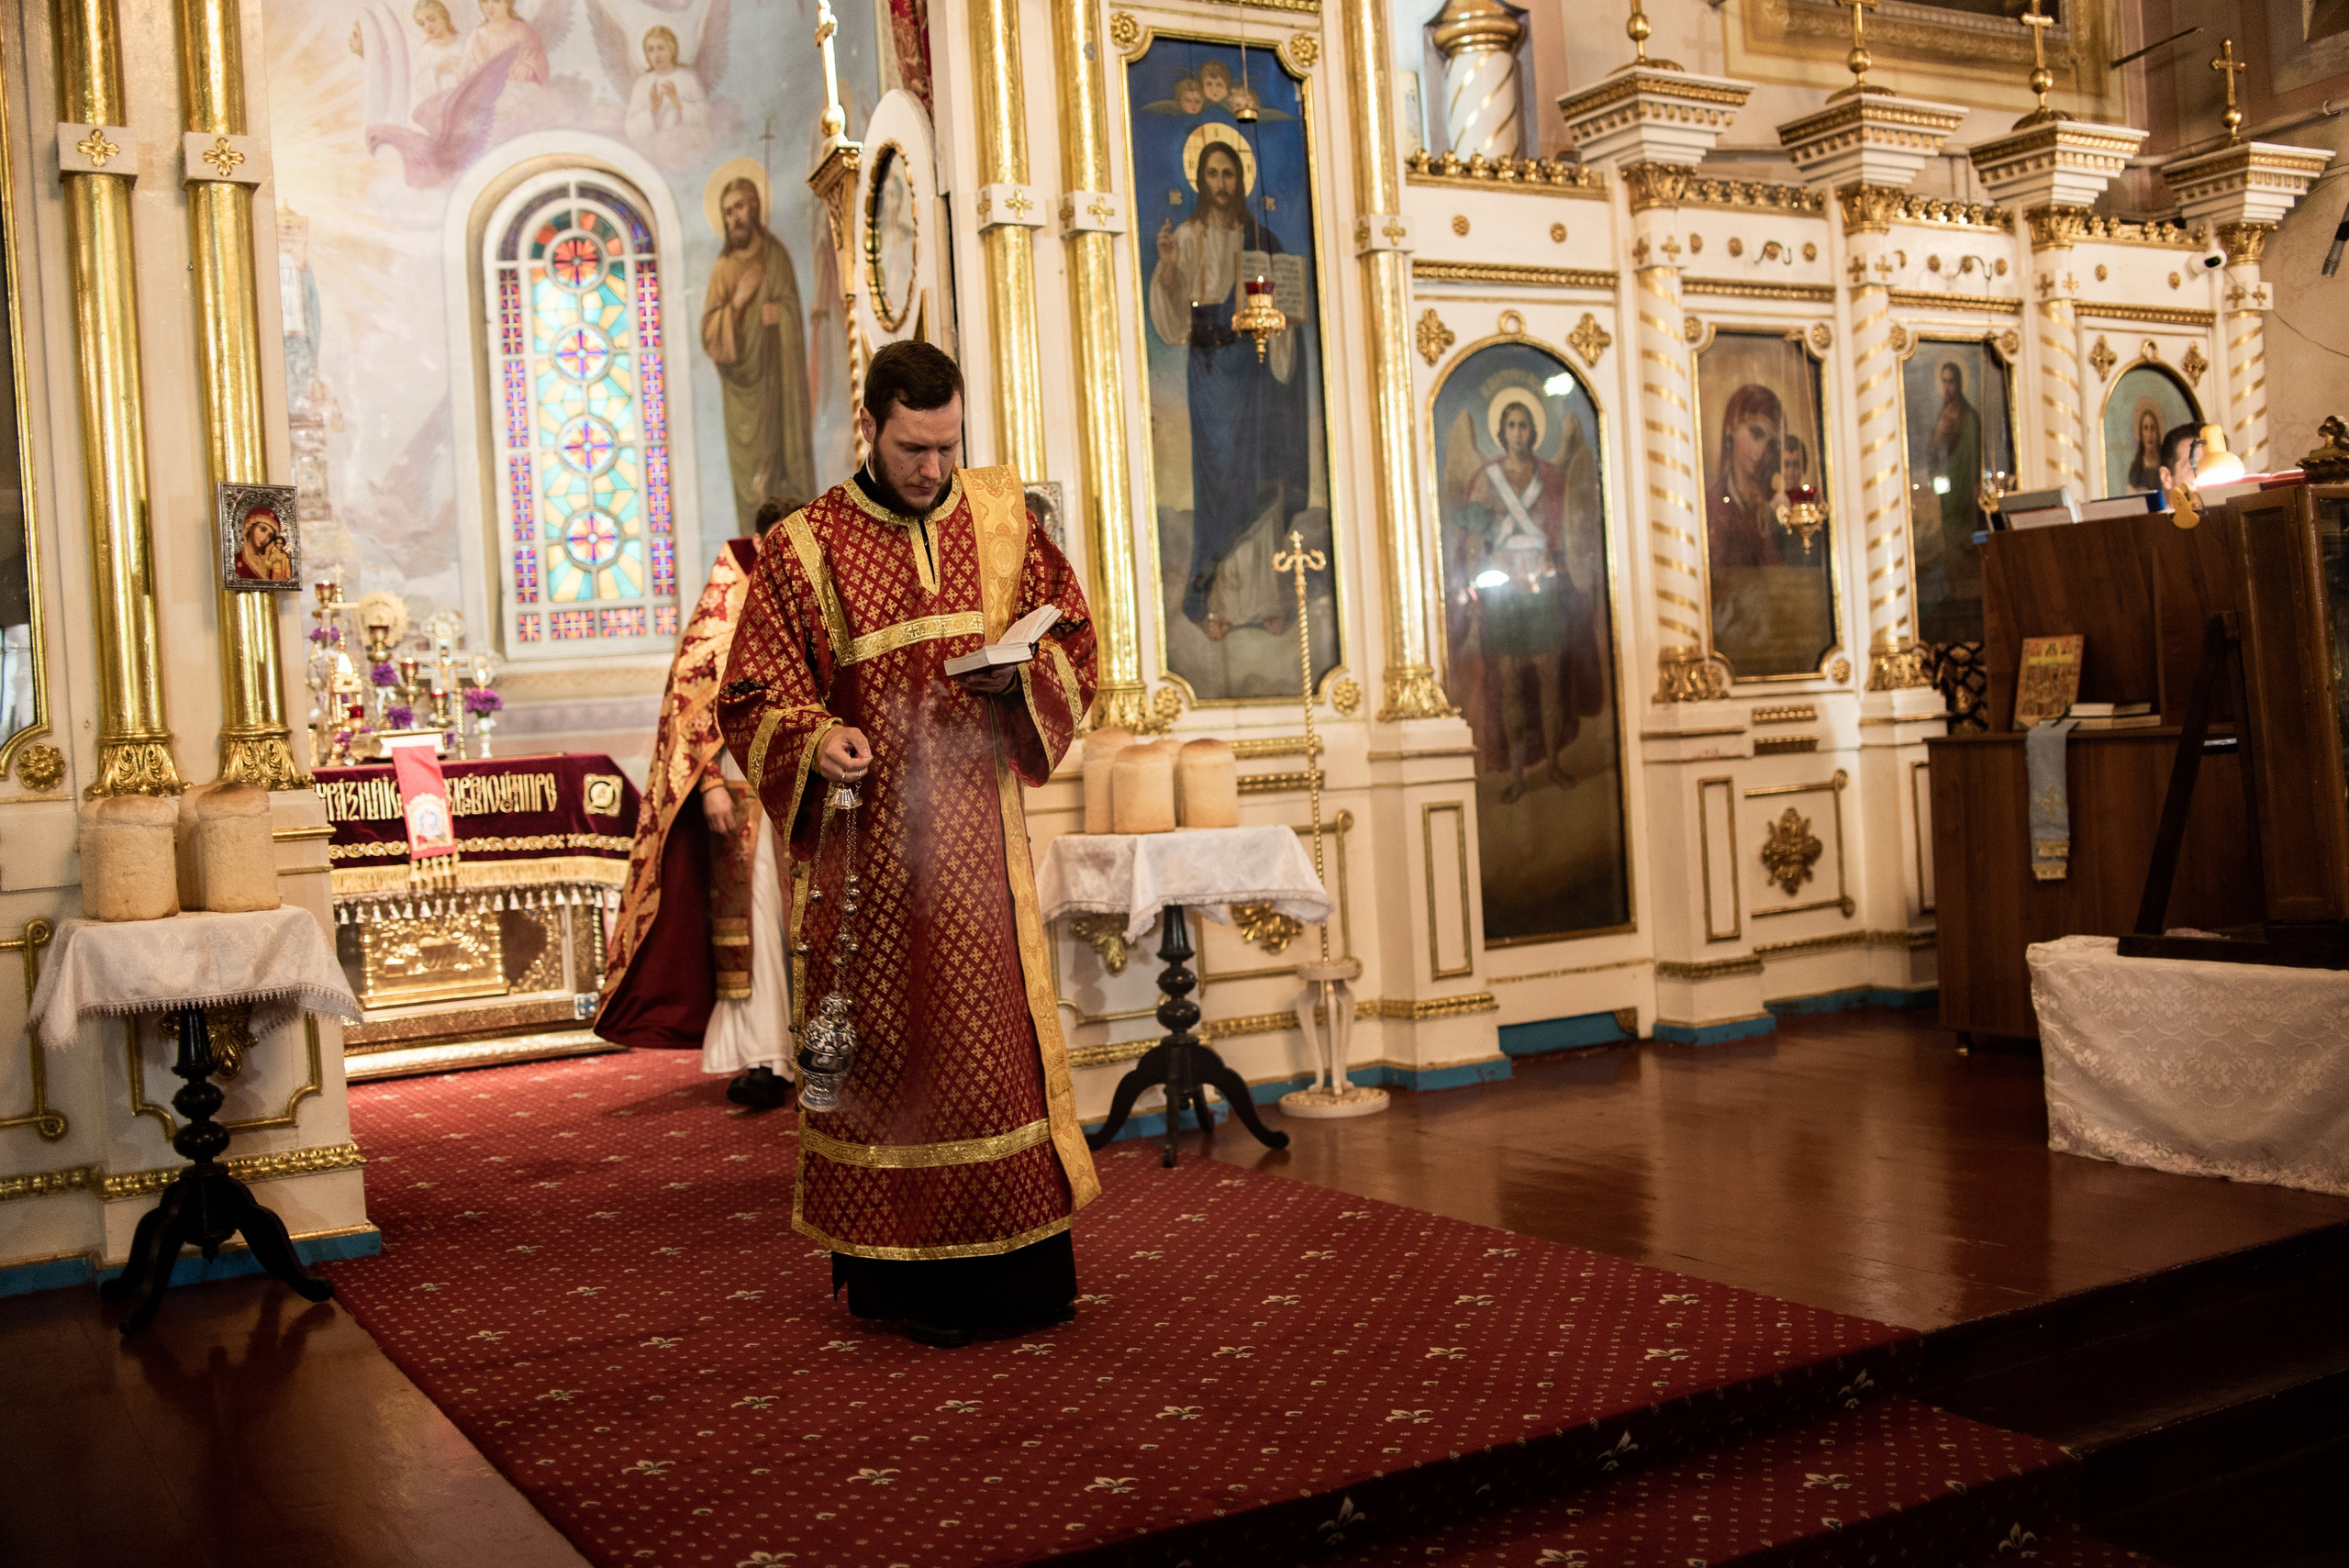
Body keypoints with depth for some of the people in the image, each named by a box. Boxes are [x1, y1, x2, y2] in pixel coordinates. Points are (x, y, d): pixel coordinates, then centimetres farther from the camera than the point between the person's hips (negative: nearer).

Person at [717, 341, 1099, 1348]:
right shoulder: (806, 548, -3)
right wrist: (815, 738, -22)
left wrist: (1020, 673, -11)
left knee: (998, 1035, 5)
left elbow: (1074, 640, 11)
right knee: (884, 1047, 2)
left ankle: (1012, 1262, 16)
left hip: (979, 826, 3)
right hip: (868, 833, -3)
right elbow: (754, 697, -2)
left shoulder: (1002, 516, 7)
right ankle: (896, 1267, 13)